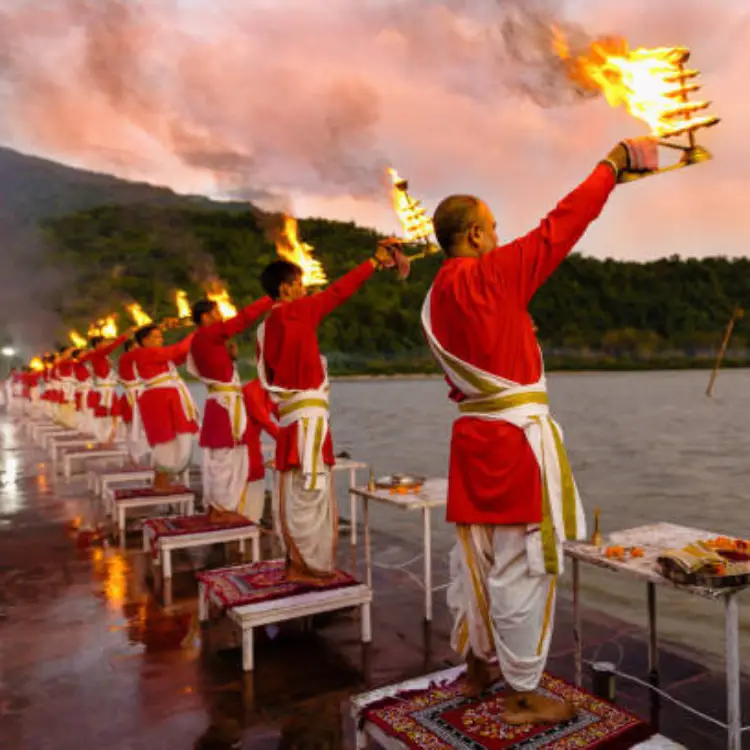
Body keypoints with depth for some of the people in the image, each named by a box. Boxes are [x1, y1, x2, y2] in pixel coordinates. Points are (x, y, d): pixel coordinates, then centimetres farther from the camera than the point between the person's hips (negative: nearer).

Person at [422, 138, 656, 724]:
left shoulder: (437, 298, 10)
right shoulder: (490, 276, -12)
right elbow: (561, 227, -7)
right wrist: (616, 161, 5)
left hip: (473, 434, 8)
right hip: (516, 437, -8)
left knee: (476, 557, 17)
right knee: (522, 566, 2)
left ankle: (477, 667, 33)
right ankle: (523, 696, 15)